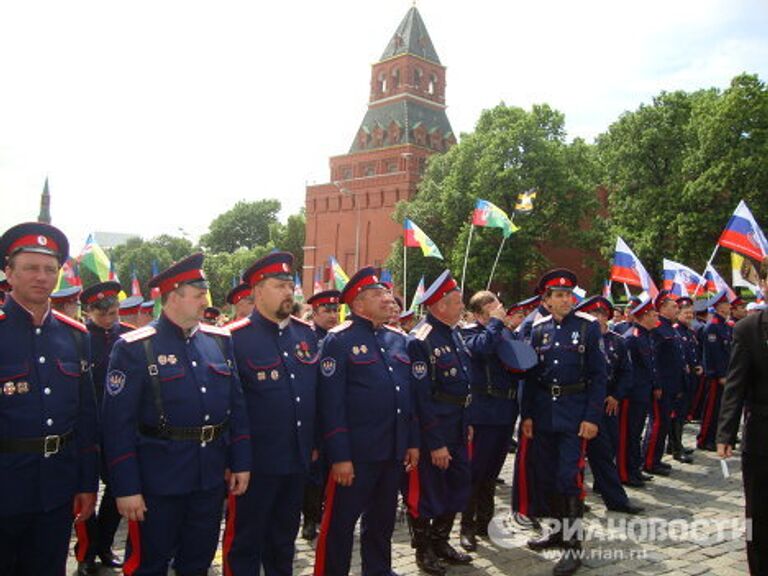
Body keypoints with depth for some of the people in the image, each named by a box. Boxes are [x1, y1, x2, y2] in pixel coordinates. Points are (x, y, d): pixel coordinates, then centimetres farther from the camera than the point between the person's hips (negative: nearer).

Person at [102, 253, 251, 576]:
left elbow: (236, 405, 8)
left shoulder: (219, 341, 5)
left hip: (212, 476, 5)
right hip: (158, 480, -4)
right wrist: (126, 488, -14)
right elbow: (118, 424, -12)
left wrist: (240, 463, 5)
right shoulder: (135, 348, -10)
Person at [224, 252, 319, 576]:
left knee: (284, 537, 21)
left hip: (298, 461, 6)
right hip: (255, 463, -5)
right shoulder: (234, 339, -12)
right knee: (245, 541, 11)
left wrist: (314, 444, 13)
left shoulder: (306, 333, 6)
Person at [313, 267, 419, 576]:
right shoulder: (339, 340, -10)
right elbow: (331, 403, -14)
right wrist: (339, 456, -17)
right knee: (341, 522, 5)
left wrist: (413, 441, 11)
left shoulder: (398, 339, 10)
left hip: (395, 451, 7)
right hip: (356, 454, -6)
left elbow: (409, 394, 14)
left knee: (383, 519, 21)